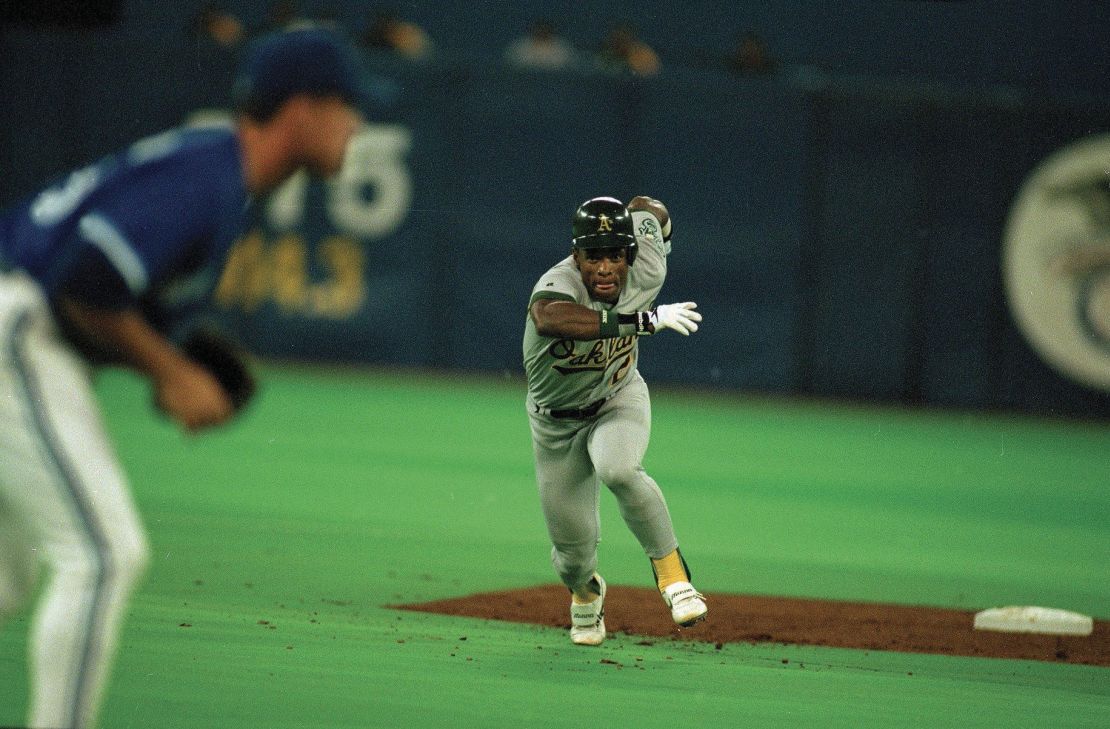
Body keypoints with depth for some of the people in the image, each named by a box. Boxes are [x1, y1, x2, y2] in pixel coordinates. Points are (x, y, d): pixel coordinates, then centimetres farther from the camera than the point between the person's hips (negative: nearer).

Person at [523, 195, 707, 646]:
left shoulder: (647, 275, -24)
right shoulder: (558, 285, -37)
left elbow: (647, 207, -3)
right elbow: (549, 318, -64)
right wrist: (643, 320, -68)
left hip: (619, 401, 1)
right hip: (557, 421, -1)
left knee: (618, 470, -35)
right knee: (573, 546, 6)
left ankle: (672, 575, -19)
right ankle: (586, 593, 44)